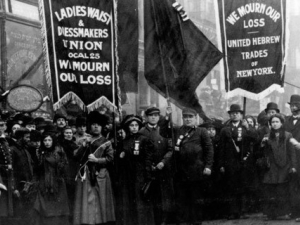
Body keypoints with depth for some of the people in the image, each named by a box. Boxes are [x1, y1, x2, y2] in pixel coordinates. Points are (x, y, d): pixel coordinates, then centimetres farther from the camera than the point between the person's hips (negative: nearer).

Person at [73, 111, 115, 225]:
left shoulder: (106, 143, 6)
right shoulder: (85, 140, 15)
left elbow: (110, 159, -2)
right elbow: (76, 155, 7)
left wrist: (96, 160, -11)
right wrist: (83, 145, -5)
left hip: (100, 176, -2)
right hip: (85, 176, 2)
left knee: (100, 202, -3)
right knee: (86, 202, -4)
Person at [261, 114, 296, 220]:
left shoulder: (287, 136, 3)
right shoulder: (267, 137, 10)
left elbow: (292, 152, 0)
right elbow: (264, 153, 8)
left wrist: (293, 166, -7)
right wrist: (263, 144, -10)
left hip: (284, 167, -2)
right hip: (272, 167, 2)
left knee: (284, 191, -2)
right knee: (270, 191, -2)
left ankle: (285, 213, 4)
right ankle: (271, 214, 1)